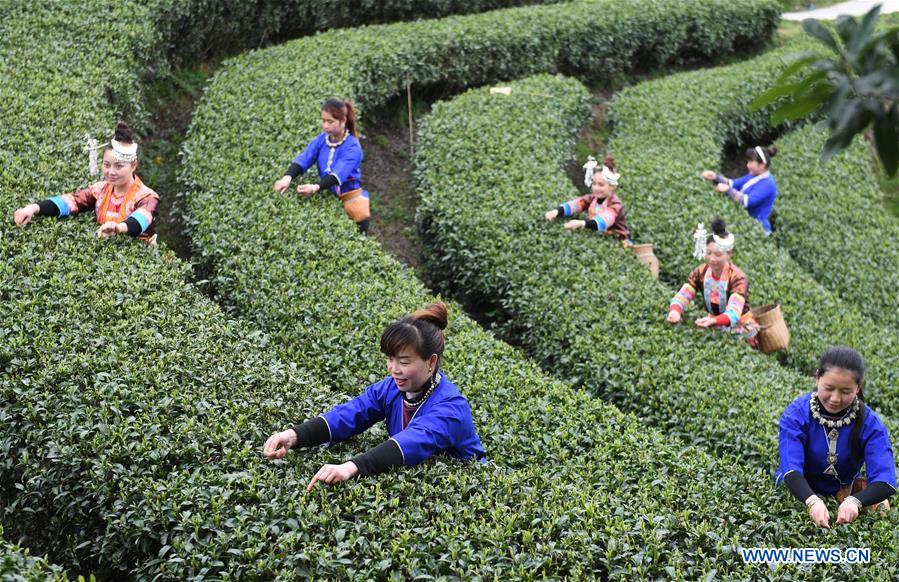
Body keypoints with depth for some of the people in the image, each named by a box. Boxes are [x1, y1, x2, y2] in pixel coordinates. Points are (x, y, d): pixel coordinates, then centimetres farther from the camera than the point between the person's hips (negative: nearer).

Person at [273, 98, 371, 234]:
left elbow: (338, 174, -34)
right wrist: (288, 178, -37)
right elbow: (303, 159, -17)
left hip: (350, 200, -5)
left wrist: (316, 188, -52)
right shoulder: (321, 139, -4)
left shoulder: (352, 148, -21)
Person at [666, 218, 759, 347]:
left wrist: (713, 321, -56)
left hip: (740, 331, -4)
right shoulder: (700, 273, -9)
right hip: (716, 330, 4)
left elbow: (733, 313, -36)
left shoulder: (737, 278, -23)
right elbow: (681, 297, -19)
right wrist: (675, 311, -42)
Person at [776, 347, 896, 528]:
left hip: (846, 494, 3)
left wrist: (854, 501, -46)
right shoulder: (795, 414, -18)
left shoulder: (870, 424, -14)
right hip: (801, 493, -3)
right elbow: (791, 468, -30)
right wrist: (812, 501, -51)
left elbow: (885, 481, -24)